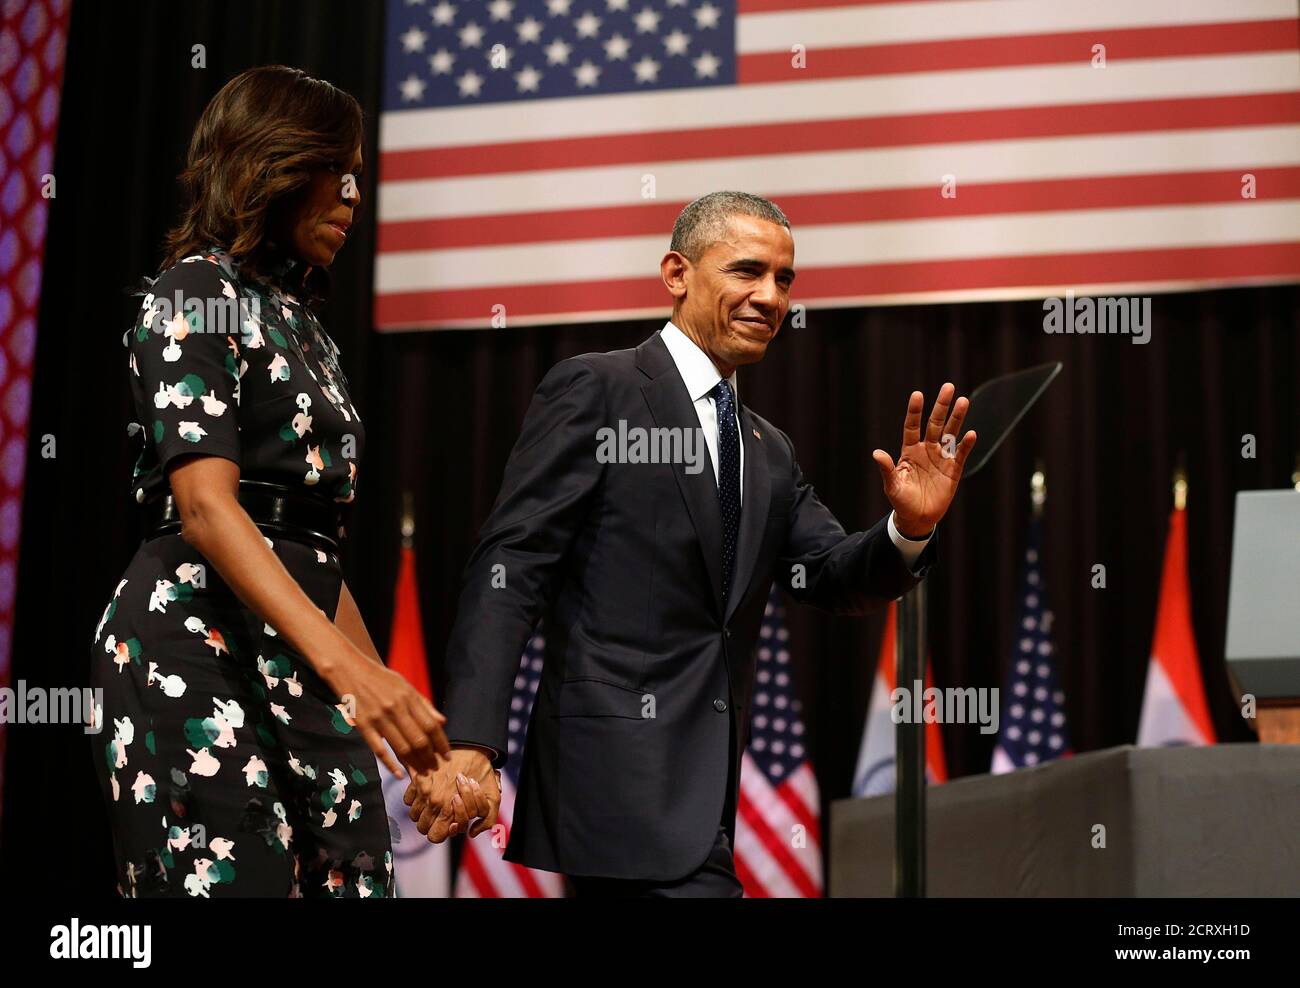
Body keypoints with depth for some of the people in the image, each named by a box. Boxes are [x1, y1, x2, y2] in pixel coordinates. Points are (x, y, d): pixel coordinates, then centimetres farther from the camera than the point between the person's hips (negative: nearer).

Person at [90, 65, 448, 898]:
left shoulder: (300, 325, 20)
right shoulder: (198, 293, -4)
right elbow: (206, 506, -18)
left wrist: (386, 695, 16)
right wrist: (346, 664, -28)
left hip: (300, 660, 8)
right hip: (198, 648, -8)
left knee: (353, 876, 1)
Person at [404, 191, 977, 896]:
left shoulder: (770, 453, 19)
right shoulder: (594, 389, -3)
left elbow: (834, 578, 11)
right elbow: (508, 567, -11)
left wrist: (910, 527, -11)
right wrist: (470, 745, -21)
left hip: (704, 783, 8)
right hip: (622, 768, -8)